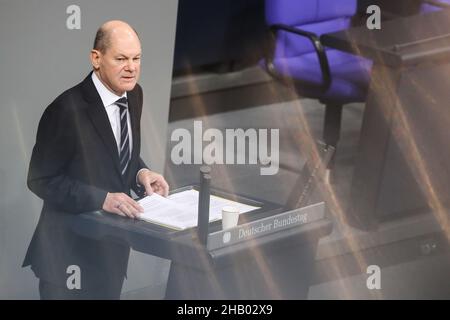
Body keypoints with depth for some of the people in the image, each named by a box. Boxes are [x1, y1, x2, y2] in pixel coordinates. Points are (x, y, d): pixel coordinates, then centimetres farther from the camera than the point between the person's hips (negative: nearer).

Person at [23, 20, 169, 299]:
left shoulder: (134, 95, 1)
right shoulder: (68, 109, -22)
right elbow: (41, 180, -18)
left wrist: (141, 173, -7)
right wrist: (101, 199, -26)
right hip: (72, 246, -7)